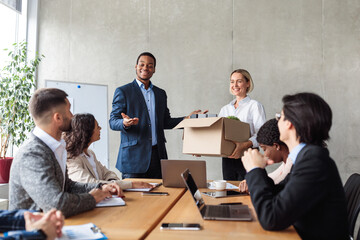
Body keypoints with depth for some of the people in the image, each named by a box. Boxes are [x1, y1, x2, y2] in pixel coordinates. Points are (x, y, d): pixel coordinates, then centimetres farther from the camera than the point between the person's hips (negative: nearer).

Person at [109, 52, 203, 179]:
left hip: (157, 156, 4)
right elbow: (112, 122, -1)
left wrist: (188, 119, 6)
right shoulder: (123, 91, 2)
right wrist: (125, 123, -24)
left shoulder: (161, 93, 17)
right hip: (134, 156, -4)